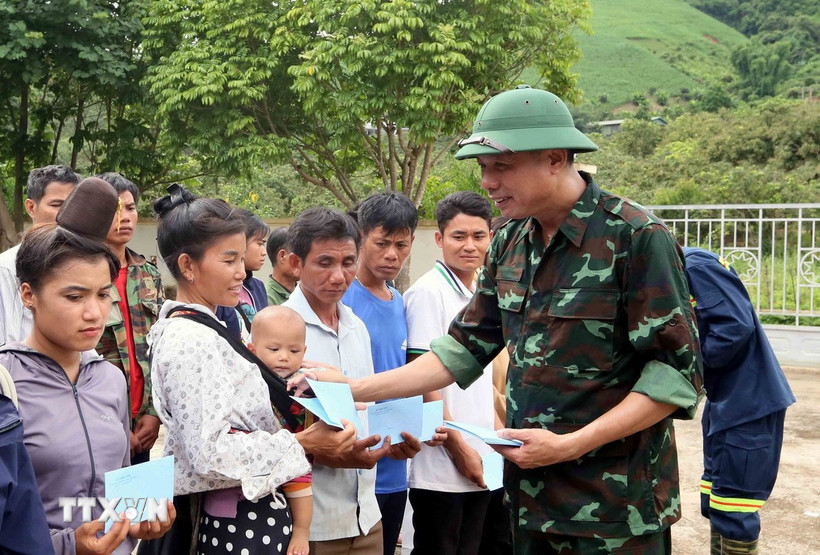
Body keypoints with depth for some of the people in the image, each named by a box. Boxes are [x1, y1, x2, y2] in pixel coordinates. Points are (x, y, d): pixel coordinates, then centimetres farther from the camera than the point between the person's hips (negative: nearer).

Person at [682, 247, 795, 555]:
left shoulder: (696, 264, -17)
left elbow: (736, 325, -25)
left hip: (749, 402, -10)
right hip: (726, 399, 10)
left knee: (733, 511, -5)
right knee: (716, 503, 19)